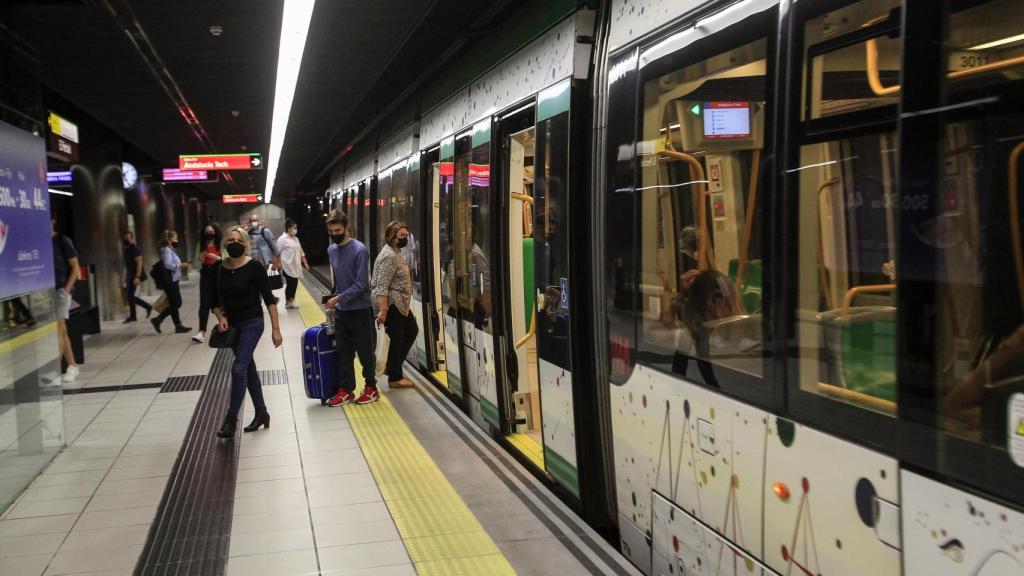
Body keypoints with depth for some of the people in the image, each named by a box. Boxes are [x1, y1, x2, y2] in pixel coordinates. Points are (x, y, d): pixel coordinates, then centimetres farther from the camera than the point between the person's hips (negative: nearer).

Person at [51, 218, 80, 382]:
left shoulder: (62, 241, -2)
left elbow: (75, 267, -2)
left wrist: (67, 289, -11)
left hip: (60, 290, -5)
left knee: (58, 331, -9)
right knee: (62, 332, 10)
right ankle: (72, 366, 17)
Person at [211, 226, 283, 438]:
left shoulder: (254, 267, -13)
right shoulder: (220, 269, 1)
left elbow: (269, 299, -11)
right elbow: (215, 301, 11)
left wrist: (275, 329, -13)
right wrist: (220, 318, -8)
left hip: (252, 324, -6)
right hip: (232, 325, 6)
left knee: (238, 369, -14)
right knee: (249, 369, 14)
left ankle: (231, 418, -4)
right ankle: (261, 413, 26)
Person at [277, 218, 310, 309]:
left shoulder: (296, 239, 15)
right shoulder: (282, 239, -9)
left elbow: (300, 252, 20)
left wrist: (305, 263, 16)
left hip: (295, 266, 7)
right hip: (288, 266, -7)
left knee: (294, 284, 8)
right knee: (291, 284, -6)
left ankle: (291, 301, 17)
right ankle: (288, 301, 6)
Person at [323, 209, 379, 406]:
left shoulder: (359, 250, -16)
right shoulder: (331, 250, 6)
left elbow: (361, 284, -18)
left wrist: (339, 298, -20)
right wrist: (335, 300, 13)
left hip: (359, 310, -6)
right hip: (340, 310, 6)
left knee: (365, 351, 6)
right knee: (343, 352, 9)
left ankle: (371, 388, 20)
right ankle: (346, 390, 17)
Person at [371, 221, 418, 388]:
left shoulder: (395, 252, 12)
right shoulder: (390, 256, -19)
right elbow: (382, 286, -24)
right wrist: (383, 310, -27)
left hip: (399, 303, 10)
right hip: (390, 304, -10)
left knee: (412, 330, 17)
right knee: (396, 338, -1)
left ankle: (392, 367, 24)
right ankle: (394, 378, 11)